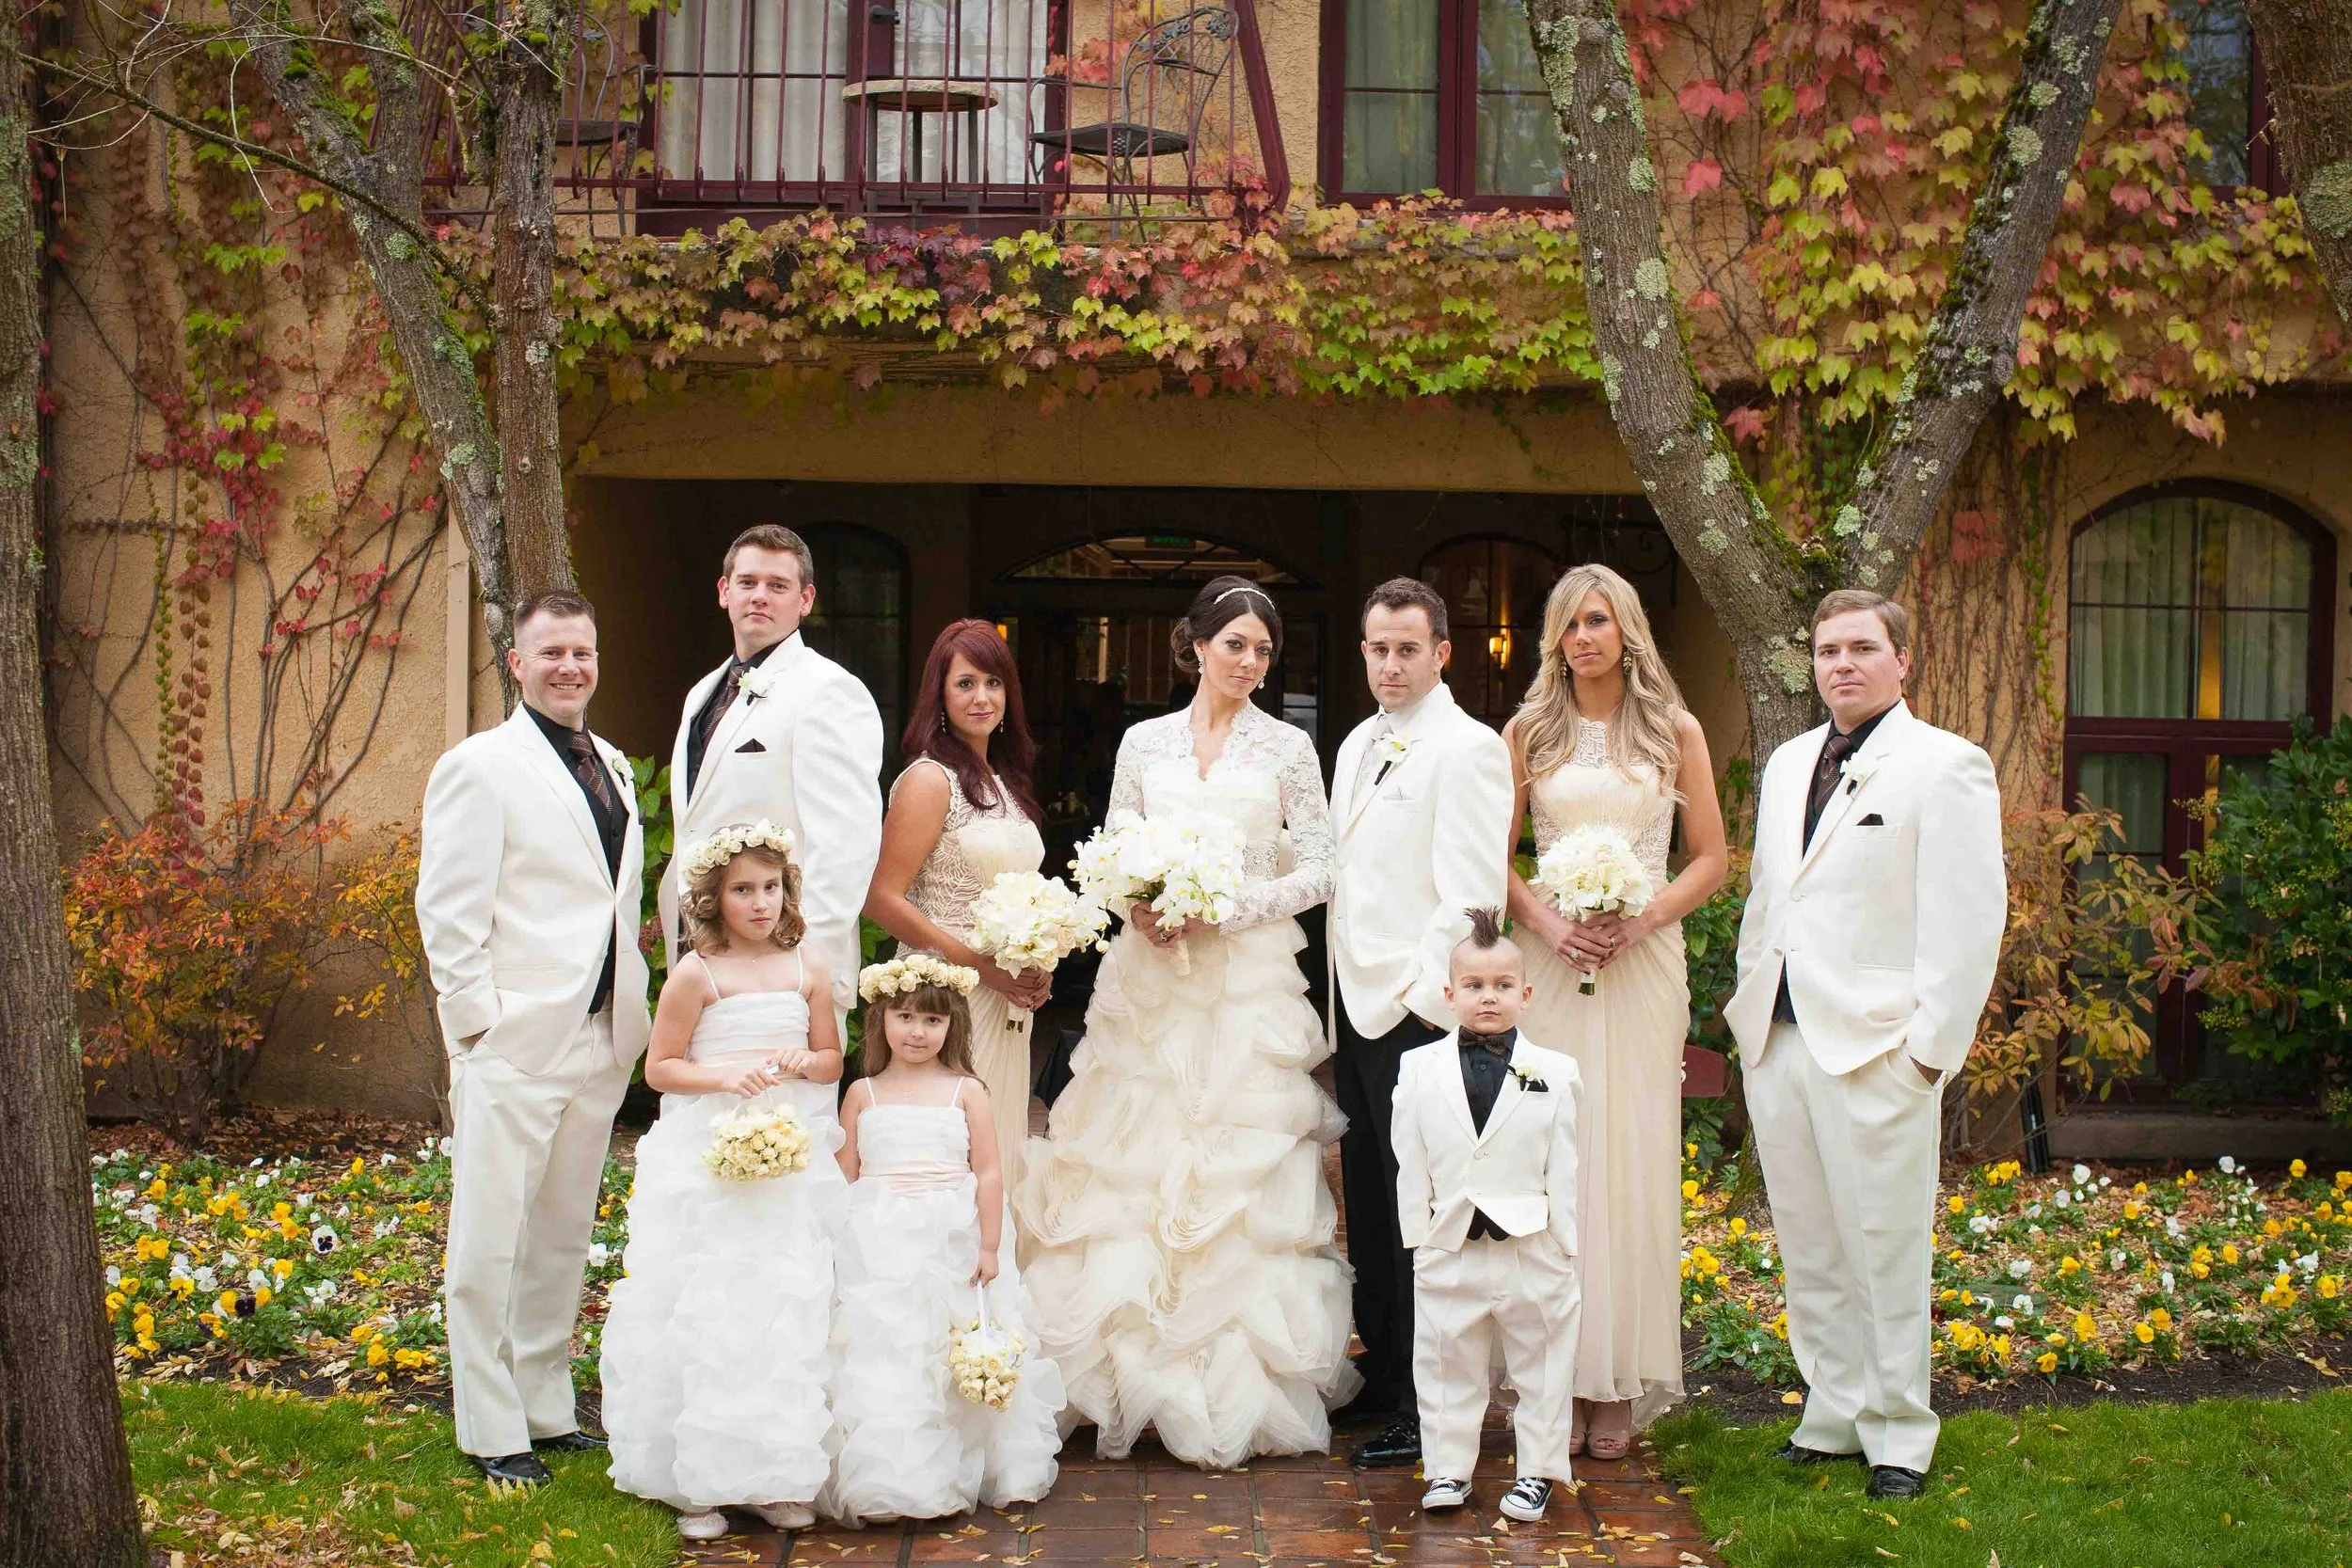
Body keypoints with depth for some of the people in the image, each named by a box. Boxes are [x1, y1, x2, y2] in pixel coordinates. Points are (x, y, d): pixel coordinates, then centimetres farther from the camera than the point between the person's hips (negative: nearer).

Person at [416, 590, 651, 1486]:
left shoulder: (611, 767, 15)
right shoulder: (479, 767, -7)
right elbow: (446, 913, -10)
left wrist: (632, 1017, 12)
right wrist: (481, 1025, -13)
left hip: (602, 1040, 7)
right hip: (514, 1043, -7)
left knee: (564, 1236, 14)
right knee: (491, 1243, -1)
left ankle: (547, 1410, 24)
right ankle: (492, 1432, 8)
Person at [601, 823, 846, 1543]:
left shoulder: (806, 970, 6)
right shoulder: (697, 974, -4)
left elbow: (833, 1059, 14)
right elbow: (659, 1067, -3)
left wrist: (802, 1063, -9)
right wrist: (723, 1076, -19)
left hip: (794, 1160, 3)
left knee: (791, 1315, 3)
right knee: (708, 1318, -4)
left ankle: (779, 1477, 11)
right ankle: (702, 1483, 3)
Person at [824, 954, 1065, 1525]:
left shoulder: (966, 1092, 3)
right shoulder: (864, 1093, 6)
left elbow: (988, 1173, 1)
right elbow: (844, 1175, 7)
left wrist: (989, 1246, -5)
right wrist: (843, 1248, 1)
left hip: (954, 1244, 0)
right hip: (878, 1251, 1)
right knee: (883, 1357, -3)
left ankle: (961, 1471, 14)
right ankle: (887, 1475, 5)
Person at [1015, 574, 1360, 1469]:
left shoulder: (1287, 748, 4)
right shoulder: (1145, 743, 10)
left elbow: (1319, 870, 0)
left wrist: (1225, 906, -12)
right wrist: (1138, 904, -9)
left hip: (1250, 983, -2)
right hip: (1149, 979, 2)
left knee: (1240, 1171, -5)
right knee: (1135, 1163, 0)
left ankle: (1237, 1388, 0)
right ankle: (1139, 1373, 7)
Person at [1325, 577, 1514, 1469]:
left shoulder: (1468, 749, -10)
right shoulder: (1357, 746, 17)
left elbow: (1472, 895, -16)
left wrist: (1423, 999, -18)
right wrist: (1342, 986, 15)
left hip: (1418, 1015, -8)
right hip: (1356, 1007, 8)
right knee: (1367, 1207, 15)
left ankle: (1425, 1410, 4)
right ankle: (1381, 1377, 25)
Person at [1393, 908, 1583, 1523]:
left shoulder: (1554, 1073, -2)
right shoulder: (1420, 1069, 0)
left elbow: (1564, 1169, -1)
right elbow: (1410, 1165, 2)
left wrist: (1564, 1247, -3)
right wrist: (1420, 1238, -1)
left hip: (1532, 1248, -1)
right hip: (1449, 1250, 1)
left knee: (1541, 1364, 10)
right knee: (1447, 1365, 10)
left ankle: (1537, 1471, 23)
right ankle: (1447, 1471, 22)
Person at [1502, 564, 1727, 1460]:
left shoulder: (1674, 732, 7)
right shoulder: (1528, 733, 8)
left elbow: (1710, 859, 7)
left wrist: (1642, 918, -8)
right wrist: (1547, 924, -10)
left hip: (1645, 959, 0)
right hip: (1551, 960, 0)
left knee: (1633, 1157, -1)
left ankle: (1620, 1384, 5)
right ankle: (1556, 1377, 2)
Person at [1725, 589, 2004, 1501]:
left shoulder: (1946, 766, -5)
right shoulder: (1788, 763, 17)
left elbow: (1971, 921, -9)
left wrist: (1931, 1048, -12)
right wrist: (1748, 1000, 16)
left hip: (1876, 1050, -6)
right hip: (1775, 1044, 6)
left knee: (1885, 1253, 0)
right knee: (1809, 1251, 12)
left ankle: (1899, 1436, 12)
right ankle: (1834, 1415, 23)